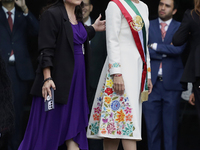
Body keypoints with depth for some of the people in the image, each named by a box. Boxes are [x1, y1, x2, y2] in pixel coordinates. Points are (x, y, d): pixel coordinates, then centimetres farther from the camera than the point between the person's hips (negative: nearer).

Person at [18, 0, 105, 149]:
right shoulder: (52, 14, -12)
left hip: (77, 78, 8)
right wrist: (47, 78, -23)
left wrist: (93, 29, 26)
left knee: (73, 125, 5)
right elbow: (46, 49, -17)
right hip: (58, 78, -8)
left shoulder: (77, 16, 11)